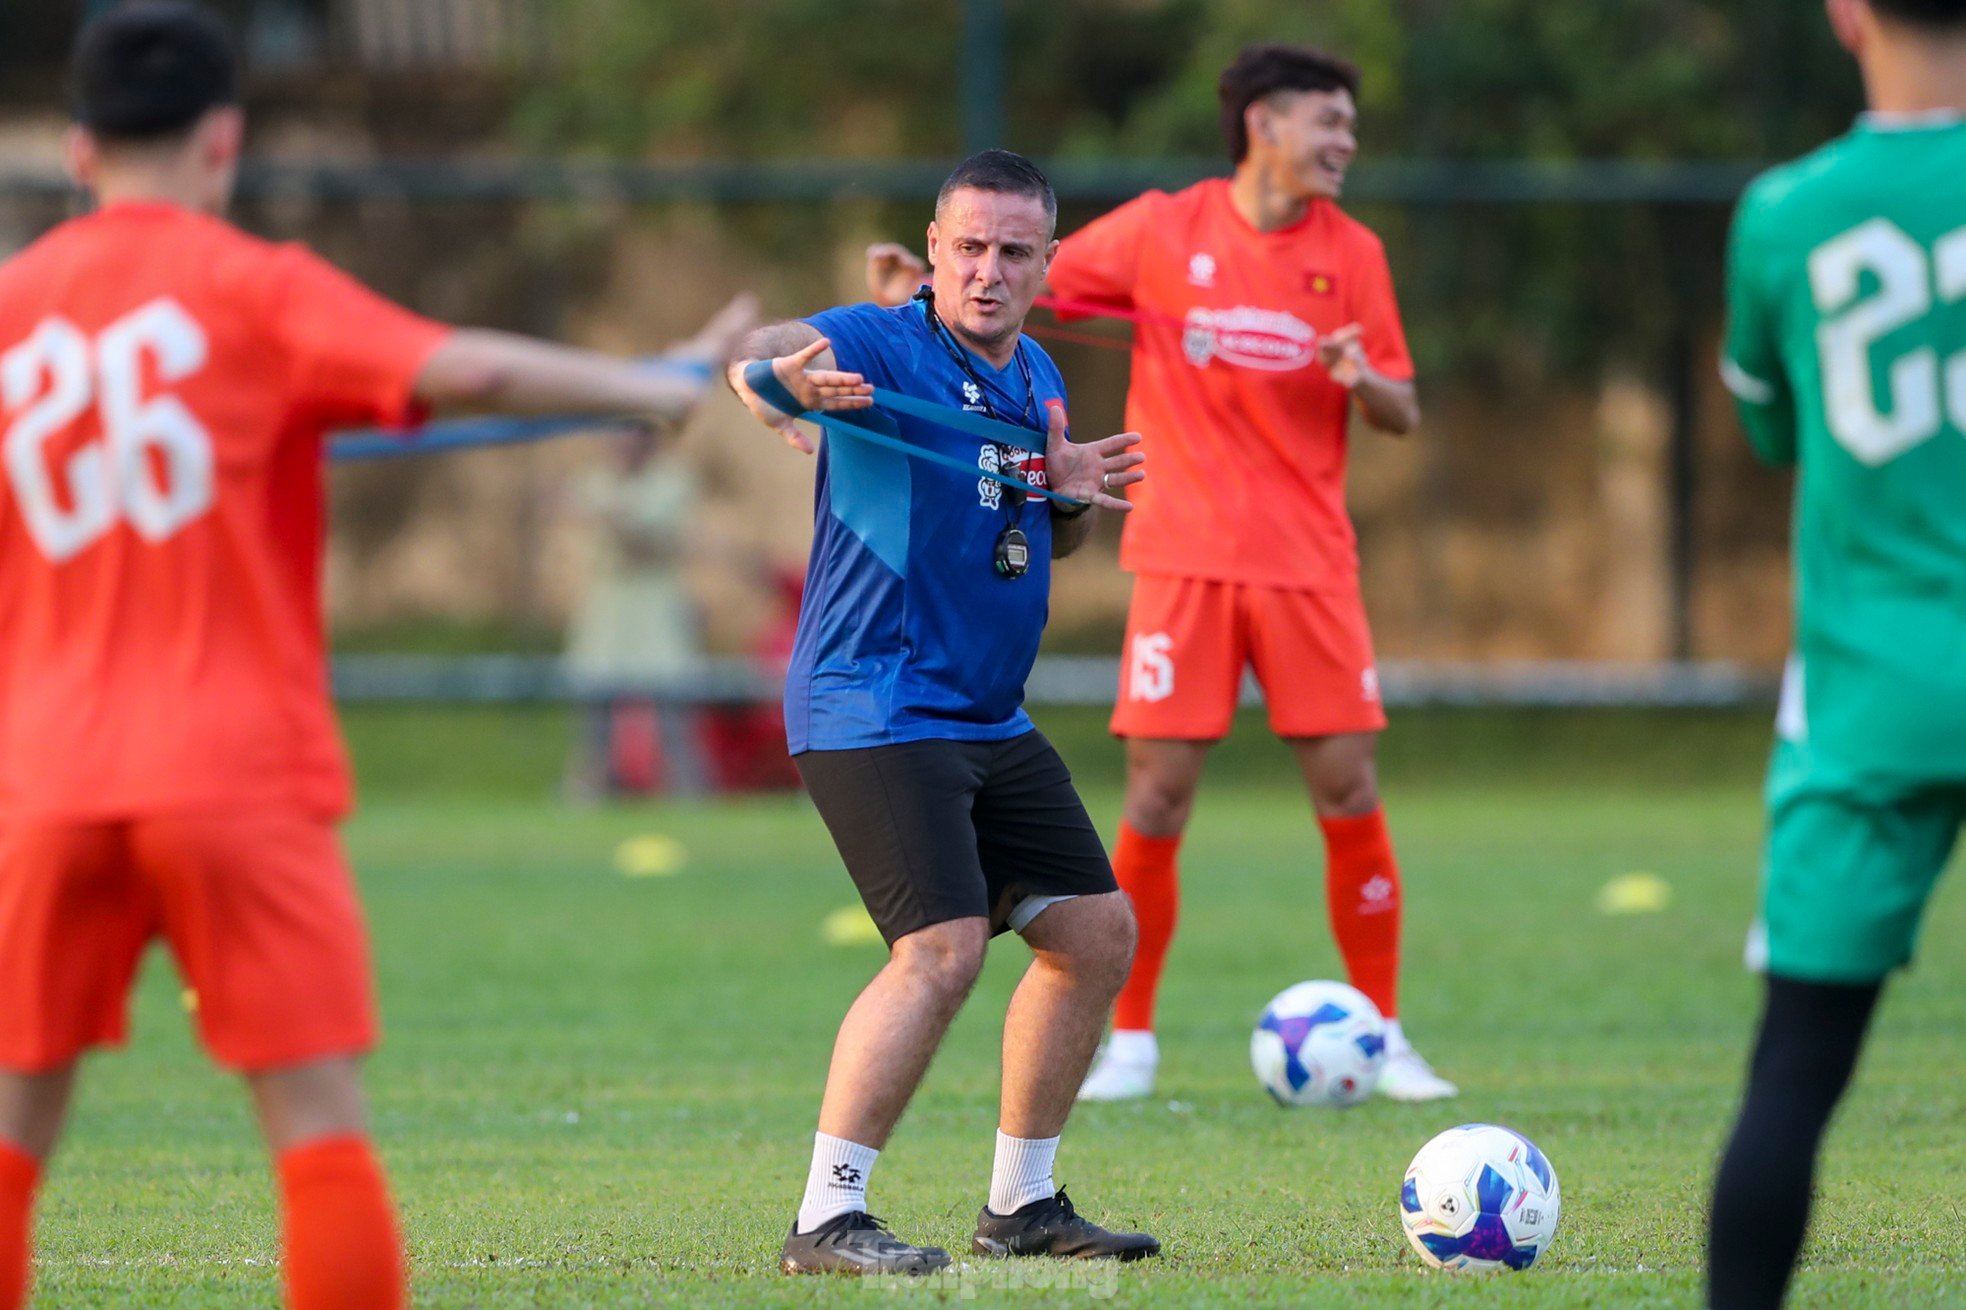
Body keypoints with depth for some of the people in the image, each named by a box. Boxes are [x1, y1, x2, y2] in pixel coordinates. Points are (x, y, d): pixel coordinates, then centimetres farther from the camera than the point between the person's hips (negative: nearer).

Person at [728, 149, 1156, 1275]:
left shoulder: (1035, 376, 13)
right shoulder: (885, 346, -12)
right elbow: (764, 354, -33)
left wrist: (1074, 496, 2)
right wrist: (786, 375, -58)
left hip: (990, 719, 9)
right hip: (876, 707, -9)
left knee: (1097, 931, 10)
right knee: (944, 947, -22)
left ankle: (1022, 1204, 22)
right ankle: (827, 1222, -17)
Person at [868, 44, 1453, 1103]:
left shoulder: (1351, 254, 5)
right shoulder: (1163, 231, 0)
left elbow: (1402, 414, 8)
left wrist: (1363, 382, -14)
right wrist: (928, 291, -9)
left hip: (1308, 560, 2)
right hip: (1186, 559, -2)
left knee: (1347, 787, -3)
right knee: (1157, 795, -5)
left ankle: (1382, 1035, 9)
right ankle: (1128, 1040, 7)